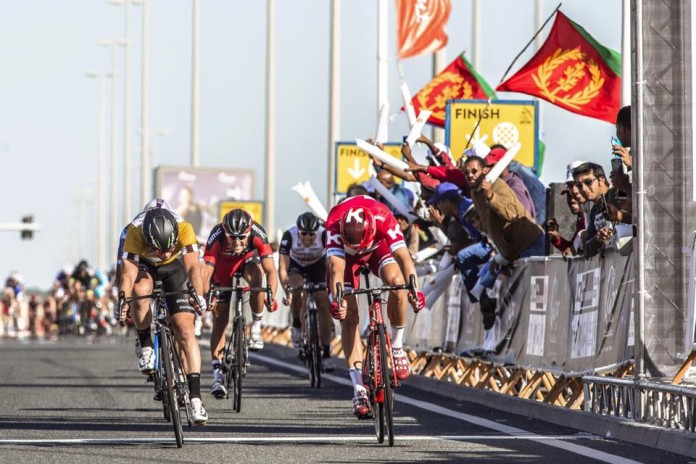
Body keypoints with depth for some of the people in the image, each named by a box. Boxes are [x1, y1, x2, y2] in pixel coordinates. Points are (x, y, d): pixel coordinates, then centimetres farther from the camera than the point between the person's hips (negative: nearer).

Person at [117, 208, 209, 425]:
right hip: (144, 265, 0)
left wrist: (198, 294, -61)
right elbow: (128, 274, -41)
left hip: (174, 267, 0)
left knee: (184, 328, -13)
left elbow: (193, 267, -44)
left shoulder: (184, 229, -36)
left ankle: (195, 396, -12)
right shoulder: (135, 234, -36)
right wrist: (122, 300, -58)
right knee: (140, 290, -36)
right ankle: (146, 347, -13)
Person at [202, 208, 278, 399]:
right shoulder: (217, 237, -37)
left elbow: (270, 270, -40)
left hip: (247, 260, 0)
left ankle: (256, 327, -16)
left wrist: (271, 297, -56)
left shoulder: (257, 234, -35)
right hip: (222, 269, 0)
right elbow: (206, 271, -43)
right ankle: (218, 374, -2)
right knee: (220, 320, -7)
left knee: (255, 275, -36)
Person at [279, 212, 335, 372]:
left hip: (317, 265, 0)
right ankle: (297, 325, -6)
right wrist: (286, 291, -50)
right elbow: (283, 267, -36)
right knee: (295, 288, -33)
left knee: (324, 304, -13)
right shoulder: (289, 236, -34)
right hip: (296, 265, 0)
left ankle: (326, 354, -7)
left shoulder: (324, 235, -35)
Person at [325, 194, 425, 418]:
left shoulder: (383, 218, -38)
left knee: (397, 281, -31)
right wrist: (337, 300, -60)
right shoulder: (334, 225, -39)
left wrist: (414, 290, -58)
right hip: (345, 255, 0)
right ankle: (359, 390, -12)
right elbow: (337, 268, -44)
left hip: (377, 247, 0)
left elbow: (403, 257, -43)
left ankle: (397, 346, -10)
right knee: (349, 315, -13)